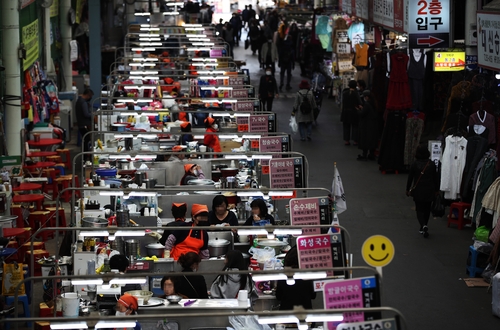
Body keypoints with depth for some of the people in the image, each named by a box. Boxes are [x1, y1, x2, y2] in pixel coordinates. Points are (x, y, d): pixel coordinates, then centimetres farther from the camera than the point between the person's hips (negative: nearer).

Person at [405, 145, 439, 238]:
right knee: (427, 209, 16)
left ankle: (424, 226, -21)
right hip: (429, 191, 2)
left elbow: (410, 178, -3)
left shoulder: (414, 164, -9)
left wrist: (408, 189, 9)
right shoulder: (431, 164, -6)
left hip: (418, 191, -2)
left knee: (419, 210, 4)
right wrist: (436, 189, 14)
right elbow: (435, 178, 1)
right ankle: (423, 228, 22)